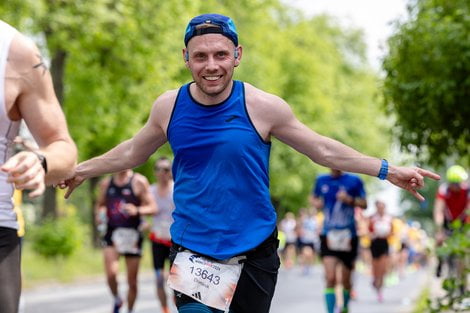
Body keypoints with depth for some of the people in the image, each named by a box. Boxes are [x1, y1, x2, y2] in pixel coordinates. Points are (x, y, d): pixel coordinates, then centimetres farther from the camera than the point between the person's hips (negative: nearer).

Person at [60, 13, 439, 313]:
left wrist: (389, 170, -1)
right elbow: (132, 152, 17)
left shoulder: (262, 107, -9)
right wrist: (81, 169, 23)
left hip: (254, 250, -1)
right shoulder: (169, 107, -2)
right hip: (192, 250, 1)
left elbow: (323, 150, 0)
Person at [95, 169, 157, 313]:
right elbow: (100, 204, 23)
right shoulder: (106, 183, 9)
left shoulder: (139, 182, -2)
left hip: (132, 235, -1)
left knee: (132, 281, 5)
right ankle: (117, 300, 10)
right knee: (111, 274, -18)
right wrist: (99, 215, 1)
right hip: (112, 232, 2)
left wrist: (137, 210, -23)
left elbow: (153, 208, -4)